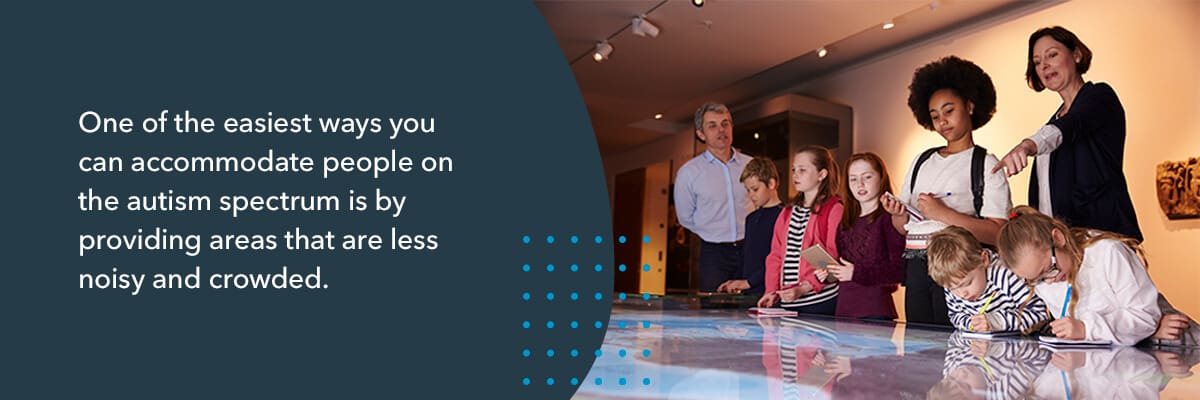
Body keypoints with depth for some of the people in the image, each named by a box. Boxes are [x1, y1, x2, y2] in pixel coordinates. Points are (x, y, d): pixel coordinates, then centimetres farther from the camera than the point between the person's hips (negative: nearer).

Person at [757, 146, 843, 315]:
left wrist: (804, 288, -17)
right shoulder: (787, 213, 17)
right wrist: (772, 290, 2)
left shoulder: (834, 209, -5)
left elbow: (834, 258, -11)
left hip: (821, 300, -6)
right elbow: (776, 254, 14)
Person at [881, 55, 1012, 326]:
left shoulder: (986, 165, 2)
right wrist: (897, 213, -3)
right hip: (916, 266, 5)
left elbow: (998, 233, -10)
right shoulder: (922, 161, 18)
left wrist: (944, 214, -15)